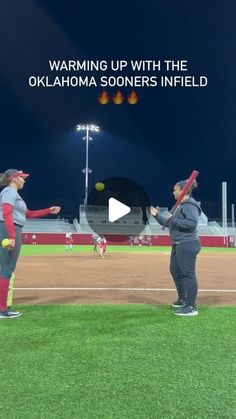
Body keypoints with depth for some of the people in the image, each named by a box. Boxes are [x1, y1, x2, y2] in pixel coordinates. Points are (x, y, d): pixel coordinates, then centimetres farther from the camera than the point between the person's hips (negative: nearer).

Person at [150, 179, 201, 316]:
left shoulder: (190, 205, -14)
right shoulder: (180, 206, 18)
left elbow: (192, 223, -27)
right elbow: (169, 223, 24)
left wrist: (173, 219, -22)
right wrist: (157, 215, 15)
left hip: (188, 245, -11)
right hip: (178, 245, 11)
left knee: (188, 274, -8)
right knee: (175, 271, 20)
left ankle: (191, 307, -2)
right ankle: (183, 299, 35)